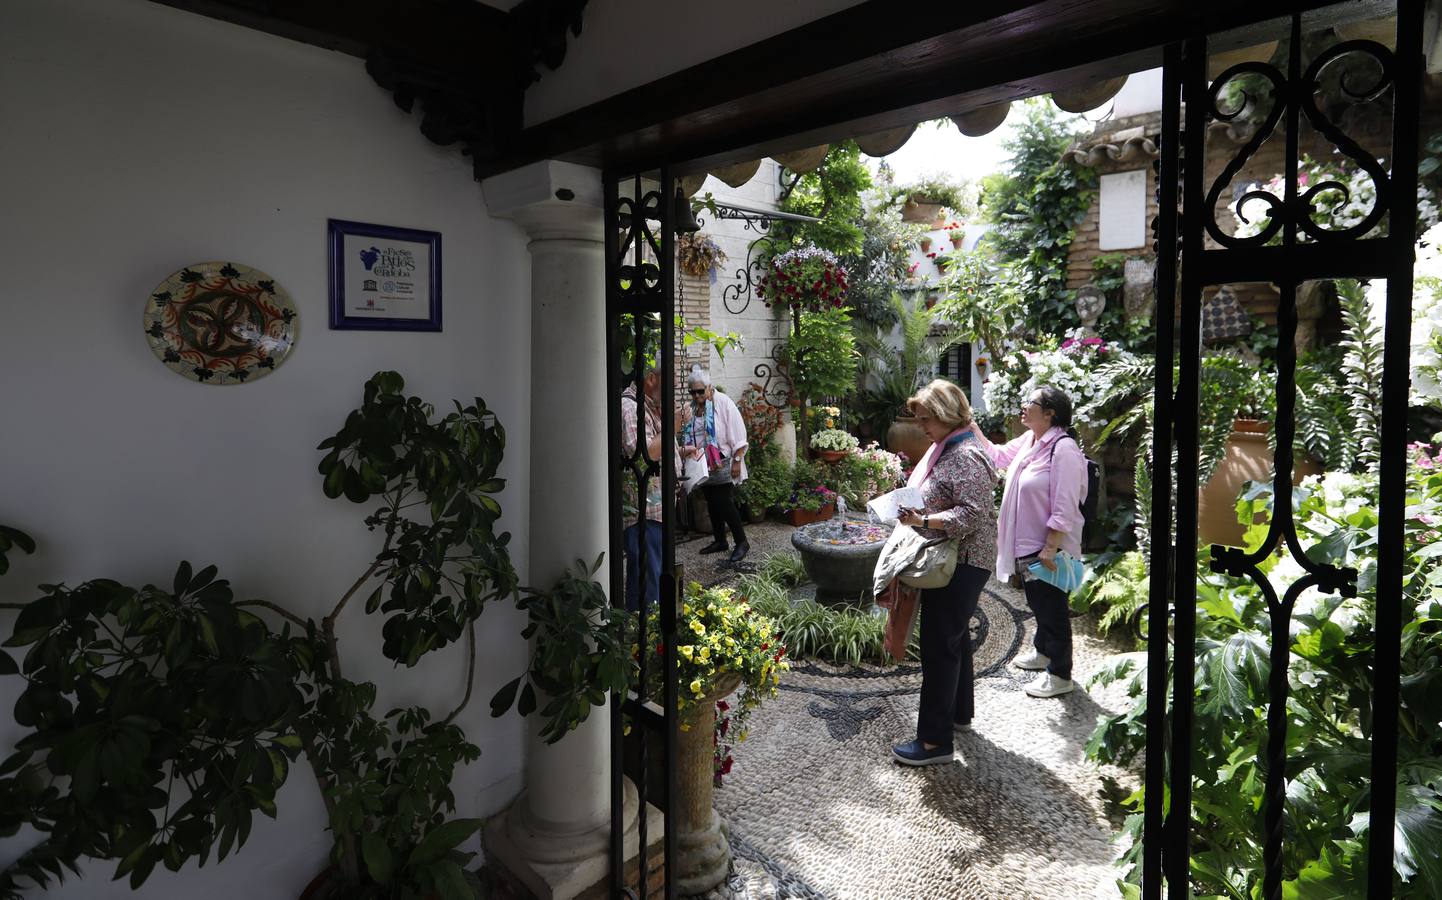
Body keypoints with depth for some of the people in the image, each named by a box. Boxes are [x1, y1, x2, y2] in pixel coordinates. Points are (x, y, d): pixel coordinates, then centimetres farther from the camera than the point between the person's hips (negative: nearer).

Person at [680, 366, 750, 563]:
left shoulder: (723, 403, -11)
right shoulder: (692, 407, 7)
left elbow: (738, 435, -13)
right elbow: (688, 435, 17)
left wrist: (737, 461, -15)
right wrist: (687, 449, -1)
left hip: (722, 465, -6)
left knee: (724, 502, -9)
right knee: (712, 503, 13)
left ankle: (742, 542, 3)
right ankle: (719, 541, 26)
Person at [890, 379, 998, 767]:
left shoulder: (967, 457, -20)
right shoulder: (947, 448, 11)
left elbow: (972, 514, -26)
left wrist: (922, 520, -31)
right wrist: (913, 510, 6)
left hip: (961, 564, -10)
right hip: (950, 560, 10)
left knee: (939, 646, -6)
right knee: (954, 636, 21)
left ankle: (935, 740, 2)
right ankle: (958, 711, 38)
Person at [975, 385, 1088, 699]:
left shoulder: (1064, 449, -23)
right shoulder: (1029, 440, 5)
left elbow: (1064, 507, -24)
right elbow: (997, 455, 21)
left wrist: (1050, 549, -24)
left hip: (1049, 547, -9)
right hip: (1027, 544, 9)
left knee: (1052, 607, 5)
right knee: (1037, 603, 25)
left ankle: (1060, 675, 21)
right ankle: (1042, 652, 45)